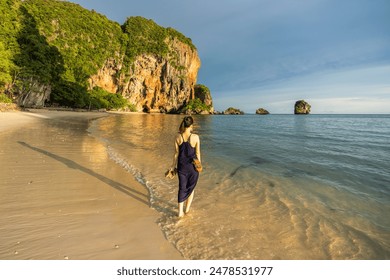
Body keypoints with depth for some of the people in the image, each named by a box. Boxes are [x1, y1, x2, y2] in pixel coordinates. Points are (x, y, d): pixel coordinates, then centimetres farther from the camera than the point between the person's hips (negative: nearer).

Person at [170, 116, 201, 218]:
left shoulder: (177, 137, -8)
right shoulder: (195, 137, -15)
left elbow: (176, 153, -2)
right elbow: (198, 153, -7)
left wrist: (174, 165, 9)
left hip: (181, 165, 2)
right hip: (193, 165, -2)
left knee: (182, 188, 14)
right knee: (191, 187, 18)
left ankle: (180, 211, 16)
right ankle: (187, 209, 30)